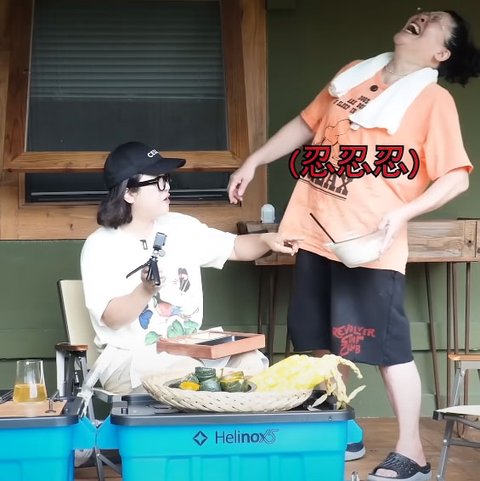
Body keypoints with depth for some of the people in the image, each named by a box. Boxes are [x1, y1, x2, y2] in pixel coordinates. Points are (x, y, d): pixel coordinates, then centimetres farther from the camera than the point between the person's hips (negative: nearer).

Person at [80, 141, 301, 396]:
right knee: (190, 374, -35)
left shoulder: (180, 227, 11)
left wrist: (266, 240, -5)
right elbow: (112, 318, -15)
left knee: (251, 361, -20)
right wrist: (146, 290, -33)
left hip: (190, 350, 6)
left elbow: (235, 248, 16)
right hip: (128, 359, -6)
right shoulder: (100, 246, -6)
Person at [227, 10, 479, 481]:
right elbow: (306, 124, 24)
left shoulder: (434, 99, -4)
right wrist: (253, 161, 20)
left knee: (385, 345, -6)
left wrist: (403, 213, -22)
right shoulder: (354, 73, 15)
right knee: (316, 340, 13)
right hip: (316, 230, 7)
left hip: (370, 241, -7)